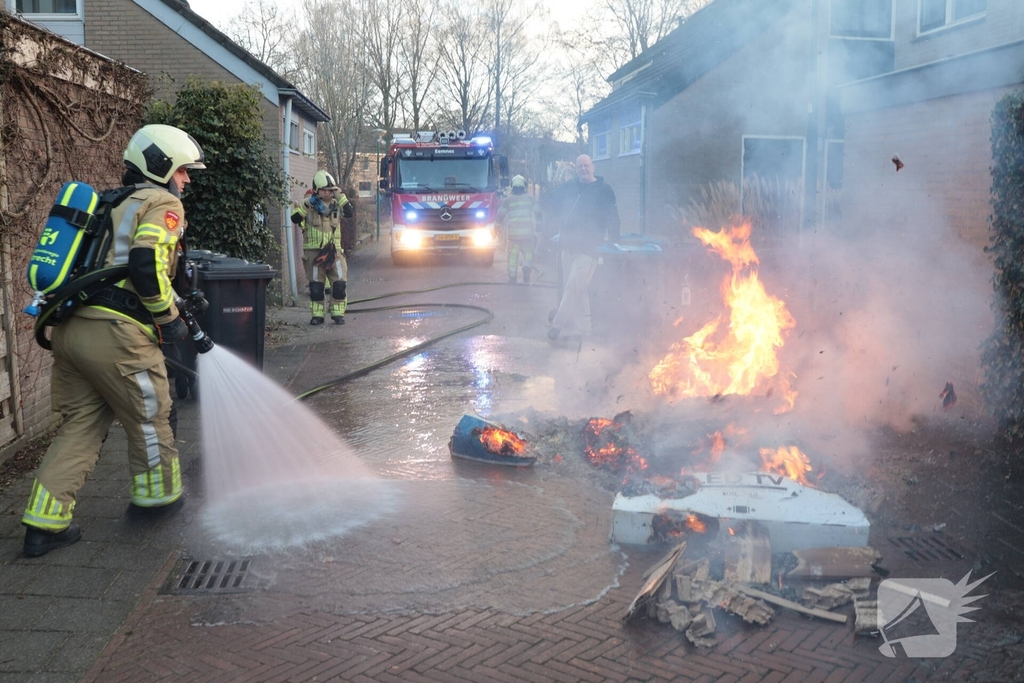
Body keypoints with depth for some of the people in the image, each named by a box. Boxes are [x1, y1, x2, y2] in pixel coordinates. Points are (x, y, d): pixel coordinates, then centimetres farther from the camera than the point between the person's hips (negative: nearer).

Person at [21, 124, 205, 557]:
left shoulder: (114, 205, 26)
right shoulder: (163, 204, -2)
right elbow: (147, 266, -18)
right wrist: (169, 319, -6)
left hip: (70, 326, 9)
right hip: (114, 333, -8)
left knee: (82, 423, 14)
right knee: (148, 418, 11)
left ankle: (44, 524, 12)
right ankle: (157, 497, 28)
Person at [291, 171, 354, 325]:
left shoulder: (336, 204, 7)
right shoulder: (308, 204, -1)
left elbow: (350, 213, -8)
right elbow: (295, 218, -12)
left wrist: (340, 195, -11)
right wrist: (307, 205, -20)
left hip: (334, 250, 2)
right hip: (313, 251, -2)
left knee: (339, 283, -4)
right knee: (316, 286, 3)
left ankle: (338, 314, 7)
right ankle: (317, 315, 13)